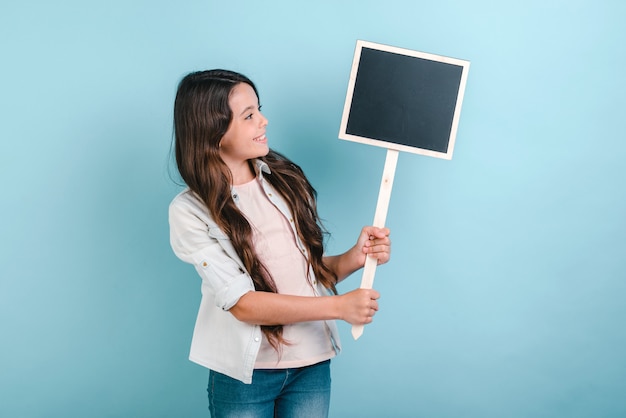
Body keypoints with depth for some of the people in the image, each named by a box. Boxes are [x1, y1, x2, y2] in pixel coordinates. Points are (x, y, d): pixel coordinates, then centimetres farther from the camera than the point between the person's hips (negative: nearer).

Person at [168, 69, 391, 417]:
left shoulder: (287, 179, 1)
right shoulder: (190, 211, -11)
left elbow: (314, 268, 8)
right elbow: (243, 304, -17)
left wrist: (355, 258, -12)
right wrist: (339, 306, -21)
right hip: (245, 374, -3)